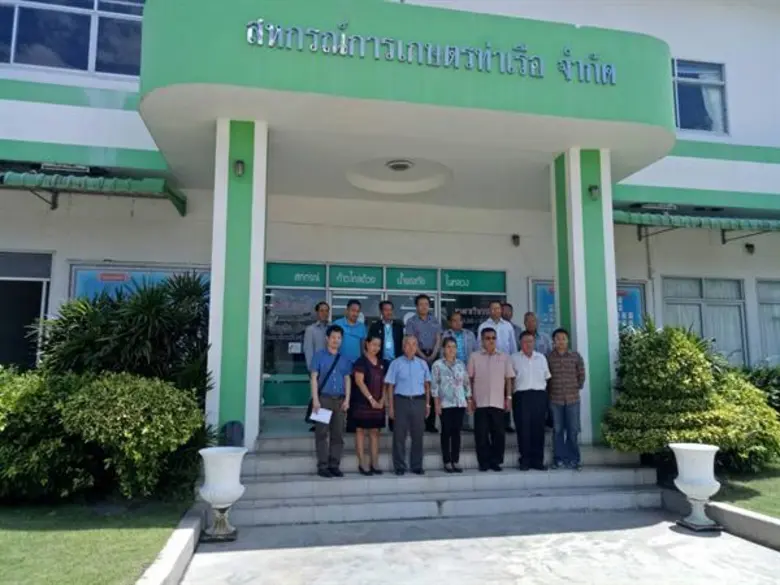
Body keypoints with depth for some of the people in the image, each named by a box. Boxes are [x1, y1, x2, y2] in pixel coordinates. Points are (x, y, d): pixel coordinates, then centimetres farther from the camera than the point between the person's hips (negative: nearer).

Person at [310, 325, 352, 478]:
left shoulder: (344, 359, 11)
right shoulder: (319, 356, 2)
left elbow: (347, 380, 12)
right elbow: (314, 378, -2)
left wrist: (347, 399, 2)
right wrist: (315, 399, -9)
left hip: (339, 399, 4)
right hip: (324, 398, -3)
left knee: (338, 434, 5)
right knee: (322, 433, -2)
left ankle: (334, 465, 12)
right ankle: (322, 466, 3)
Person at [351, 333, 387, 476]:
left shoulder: (382, 363, 13)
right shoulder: (361, 361, -6)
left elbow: (384, 383, 14)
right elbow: (359, 381, -13)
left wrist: (382, 400, 0)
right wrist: (371, 399, -16)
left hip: (378, 403, 6)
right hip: (363, 402, -6)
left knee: (375, 432, 7)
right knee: (361, 431, -1)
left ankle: (374, 463, 12)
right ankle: (362, 463, 3)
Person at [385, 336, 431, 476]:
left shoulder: (422, 364, 10)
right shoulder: (396, 363, 0)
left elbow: (427, 385, 13)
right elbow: (390, 386, -1)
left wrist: (427, 404, 8)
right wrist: (391, 407, -6)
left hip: (419, 402, 3)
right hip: (401, 401, -3)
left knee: (418, 435, 7)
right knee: (399, 435, 1)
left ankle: (417, 466, 18)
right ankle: (399, 467, 10)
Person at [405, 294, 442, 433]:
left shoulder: (435, 321, 14)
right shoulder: (411, 322, 4)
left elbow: (438, 339, 8)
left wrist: (433, 355, -7)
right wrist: (423, 356, -11)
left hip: (433, 356, 3)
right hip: (418, 356, -3)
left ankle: (431, 422, 3)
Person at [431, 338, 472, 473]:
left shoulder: (461, 364, 9)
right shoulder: (437, 364, -2)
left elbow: (466, 383, 12)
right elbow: (434, 385, -5)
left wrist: (469, 400, 8)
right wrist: (437, 403, -10)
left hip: (460, 403, 3)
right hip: (445, 404, -3)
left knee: (456, 432, 5)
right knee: (446, 432, 1)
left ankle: (455, 461, 12)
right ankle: (447, 462, 8)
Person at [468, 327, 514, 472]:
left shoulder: (504, 357, 7)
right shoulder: (474, 357, 4)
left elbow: (508, 379, 9)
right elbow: (470, 379, 5)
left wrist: (508, 397, 3)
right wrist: (471, 398, 0)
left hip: (498, 402, 1)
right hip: (480, 402, -1)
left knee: (499, 433, 3)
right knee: (481, 434, 1)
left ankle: (496, 461, 15)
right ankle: (484, 462, 12)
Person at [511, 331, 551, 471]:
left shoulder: (541, 358, 14)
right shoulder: (514, 358, 5)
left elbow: (546, 377, 16)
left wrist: (543, 393, 7)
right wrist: (510, 397, -4)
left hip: (539, 395, 3)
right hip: (522, 396, -3)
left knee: (538, 428, 3)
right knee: (523, 428, -2)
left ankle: (538, 460, 11)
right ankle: (525, 460, 5)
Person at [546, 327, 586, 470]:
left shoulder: (576, 356, 2)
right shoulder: (548, 357, 1)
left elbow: (581, 375, 8)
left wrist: (577, 387, 5)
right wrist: (550, 391, 4)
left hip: (573, 398, 0)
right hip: (555, 399, 0)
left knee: (573, 430, 3)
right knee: (557, 430, 5)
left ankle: (573, 458, 13)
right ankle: (559, 458, 13)